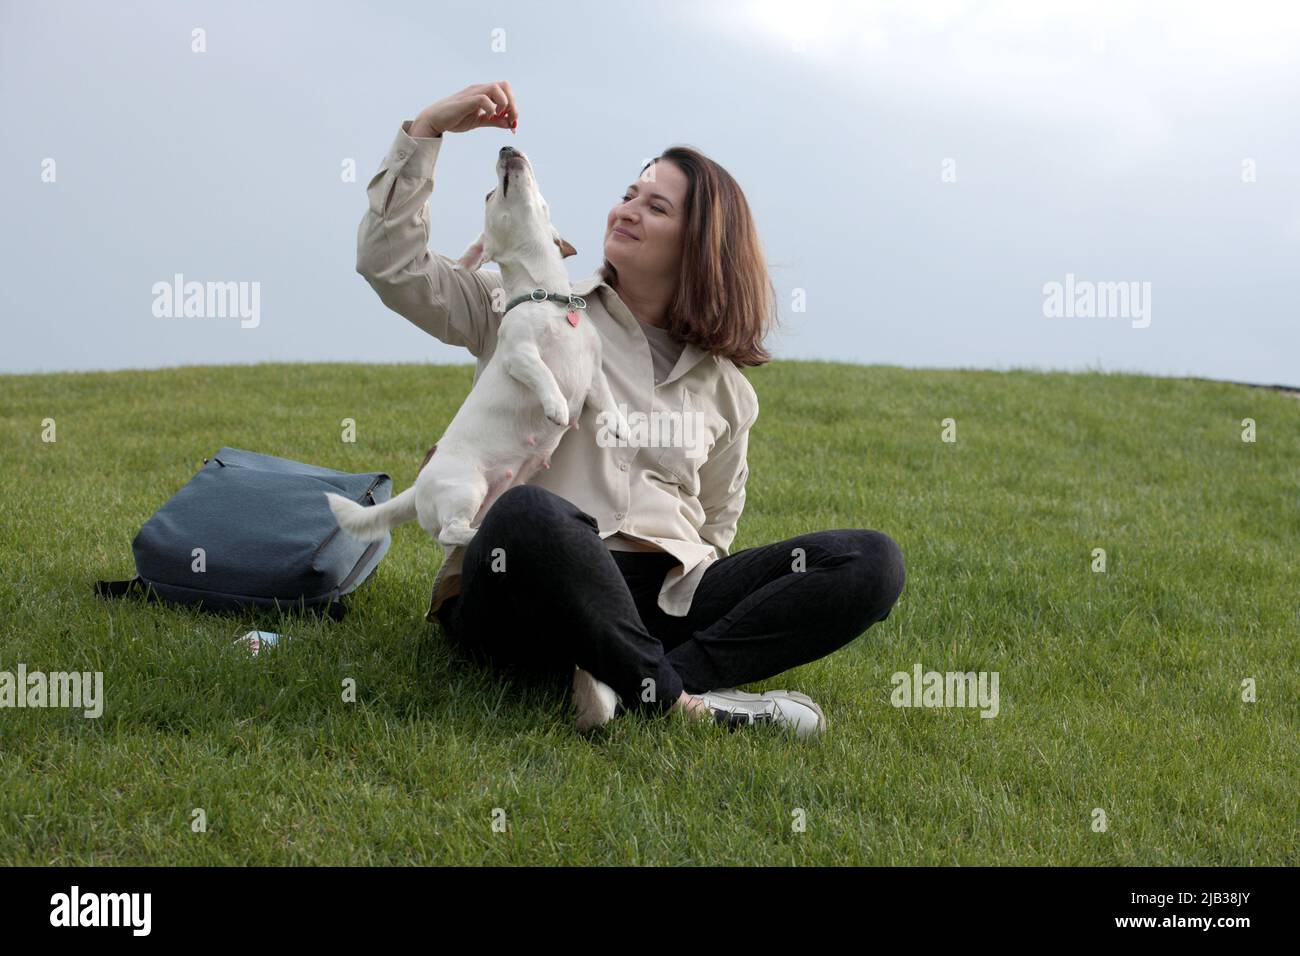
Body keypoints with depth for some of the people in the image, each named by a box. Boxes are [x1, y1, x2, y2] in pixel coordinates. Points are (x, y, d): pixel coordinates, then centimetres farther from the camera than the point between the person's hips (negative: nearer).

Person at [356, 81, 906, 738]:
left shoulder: (724, 389, 19)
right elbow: (391, 264, 6)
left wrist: (675, 601, 3)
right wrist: (427, 128, 0)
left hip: (658, 599, 4)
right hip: (527, 598, -4)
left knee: (872, 562, -16)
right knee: (530, 513, -42)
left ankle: (627, 685, -31)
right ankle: (680, 703, -29)